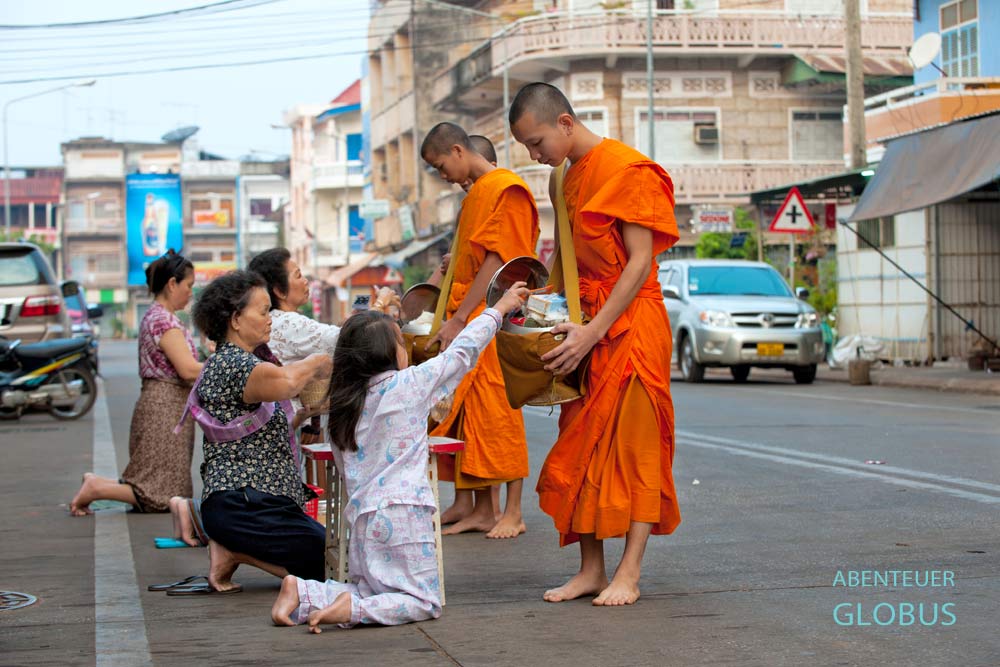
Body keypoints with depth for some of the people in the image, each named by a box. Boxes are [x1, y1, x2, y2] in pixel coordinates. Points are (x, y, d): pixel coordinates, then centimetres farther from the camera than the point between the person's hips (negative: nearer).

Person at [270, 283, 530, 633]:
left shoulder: (342, 402, 9)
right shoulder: (408, 384, -6)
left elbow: (344, 465, 15)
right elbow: (461, 352, 3)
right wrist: (500, 307, 14)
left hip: (361, 516, 6)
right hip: (403, 512, -6)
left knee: (369, 593, 19)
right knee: (424, 603, 2)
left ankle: (301, 592, -2)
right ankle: (353, 609, -20)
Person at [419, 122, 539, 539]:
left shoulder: (505, 189, -10)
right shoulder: (475, 194, 20)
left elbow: (497, 261, -16)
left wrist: (458, 319, -17)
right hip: (466, 323, 9)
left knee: (499, 415, -5)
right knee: (469, 414, 7)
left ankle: (512, 513, 0)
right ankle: (476, 507, 11)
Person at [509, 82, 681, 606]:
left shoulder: (627, 169, -11)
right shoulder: (568, 178, 16)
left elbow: (640, 262, -16)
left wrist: (593, 331, -21)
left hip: (629, 324, -8)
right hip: (585, 327, 8)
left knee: (633, 447, -6)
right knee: (582, 449, 5)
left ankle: (628, 576, -4)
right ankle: (591, 570, 10)